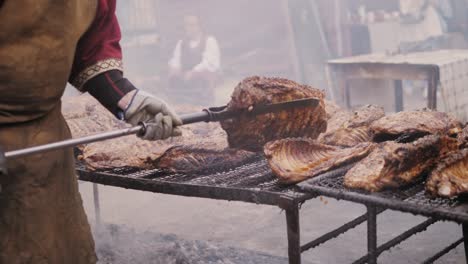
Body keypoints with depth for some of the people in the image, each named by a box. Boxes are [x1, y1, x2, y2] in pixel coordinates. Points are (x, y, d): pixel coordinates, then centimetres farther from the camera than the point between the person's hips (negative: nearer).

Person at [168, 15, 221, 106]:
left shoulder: (209, 41, 2)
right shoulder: (181, 43, 18)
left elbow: (210, 62, -10)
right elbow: (175, 60, 9)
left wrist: (193, 72, -22)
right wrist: (174, 69, -14)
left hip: (204, 79, -4)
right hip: (185, 77, 4)